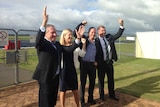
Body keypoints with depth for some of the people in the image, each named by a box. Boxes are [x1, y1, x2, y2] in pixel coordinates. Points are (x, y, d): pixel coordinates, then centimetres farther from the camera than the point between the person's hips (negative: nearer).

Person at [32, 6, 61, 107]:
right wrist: (44, 22, -48)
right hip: (46, 77, -7)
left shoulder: (57, 44, 10)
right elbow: (38, 41, -37)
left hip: (56, 77, 8)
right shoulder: (42, 44, -14)